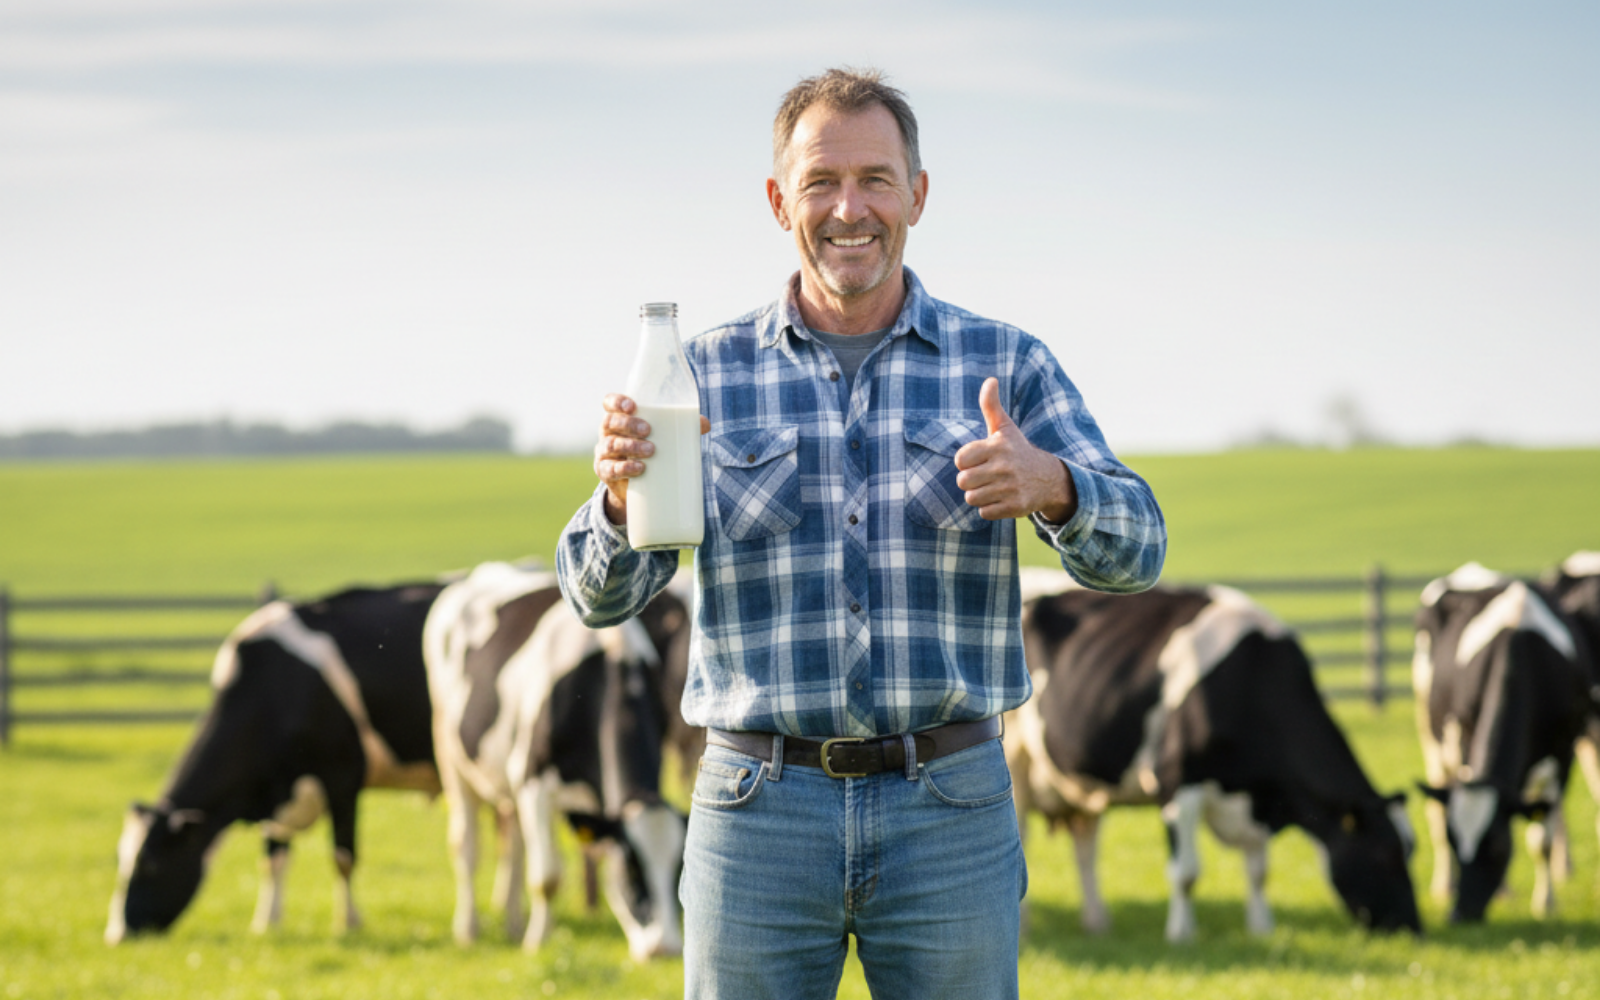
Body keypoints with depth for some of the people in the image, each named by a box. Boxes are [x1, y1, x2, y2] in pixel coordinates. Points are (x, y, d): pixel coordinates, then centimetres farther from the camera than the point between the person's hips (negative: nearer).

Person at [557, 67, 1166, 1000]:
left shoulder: (1005, 365, 7)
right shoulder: (709, 373, 8)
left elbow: (1137, 549, -2)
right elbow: (601, 596, 3)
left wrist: (1051, 487, -25)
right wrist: (621, 496, -21)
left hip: (952, 816, 0)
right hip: (759, 810, 0)